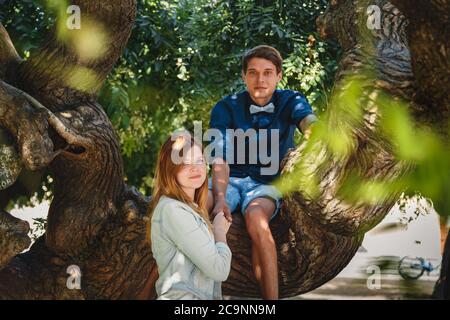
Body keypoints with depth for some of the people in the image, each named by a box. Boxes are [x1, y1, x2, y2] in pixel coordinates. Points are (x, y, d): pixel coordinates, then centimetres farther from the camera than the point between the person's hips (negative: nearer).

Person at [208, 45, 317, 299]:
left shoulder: (290, 101, -2)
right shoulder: (226, 108, -3)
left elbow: (308, 120, -26)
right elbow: (220, 160, -15)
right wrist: (220, 198, -34)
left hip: (268, 183, -1)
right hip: (231, 181, 1)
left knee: (255, 215, -37)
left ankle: (271, 297, -34)